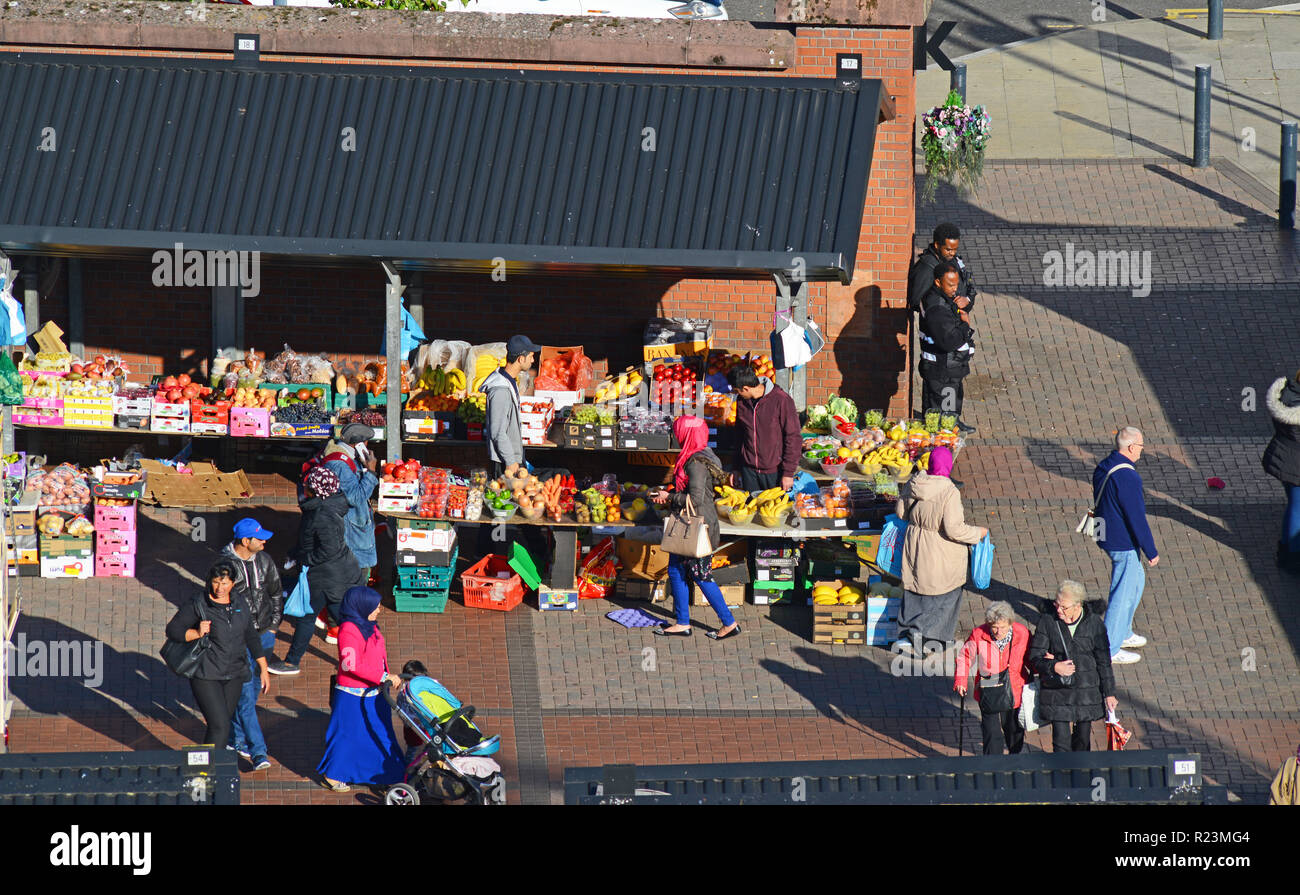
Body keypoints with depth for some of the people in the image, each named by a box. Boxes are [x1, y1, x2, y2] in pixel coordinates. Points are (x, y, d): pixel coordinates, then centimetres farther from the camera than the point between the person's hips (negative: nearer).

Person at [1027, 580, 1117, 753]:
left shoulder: (1094, 624, -3)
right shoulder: (1048, 622, -6)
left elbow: (1103, 662, 4)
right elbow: (1035, 657, -4)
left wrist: (1109, 693, 5)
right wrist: (1054, 667, -25)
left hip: (1086, 692, 1)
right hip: (1056, 692, -1)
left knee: (1083, 738, 13)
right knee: (1061, 741, -5)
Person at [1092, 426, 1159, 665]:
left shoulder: (1102, 468, 3)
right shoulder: (1127, 478, -27)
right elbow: (1137, 518, -23)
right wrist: (1151, 551, -14)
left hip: (1107, 536, 10)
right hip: (1124, 543, -10)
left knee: (1136, 580, 26)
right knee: (1124, 593, 2)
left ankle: (1123, 633, 38)